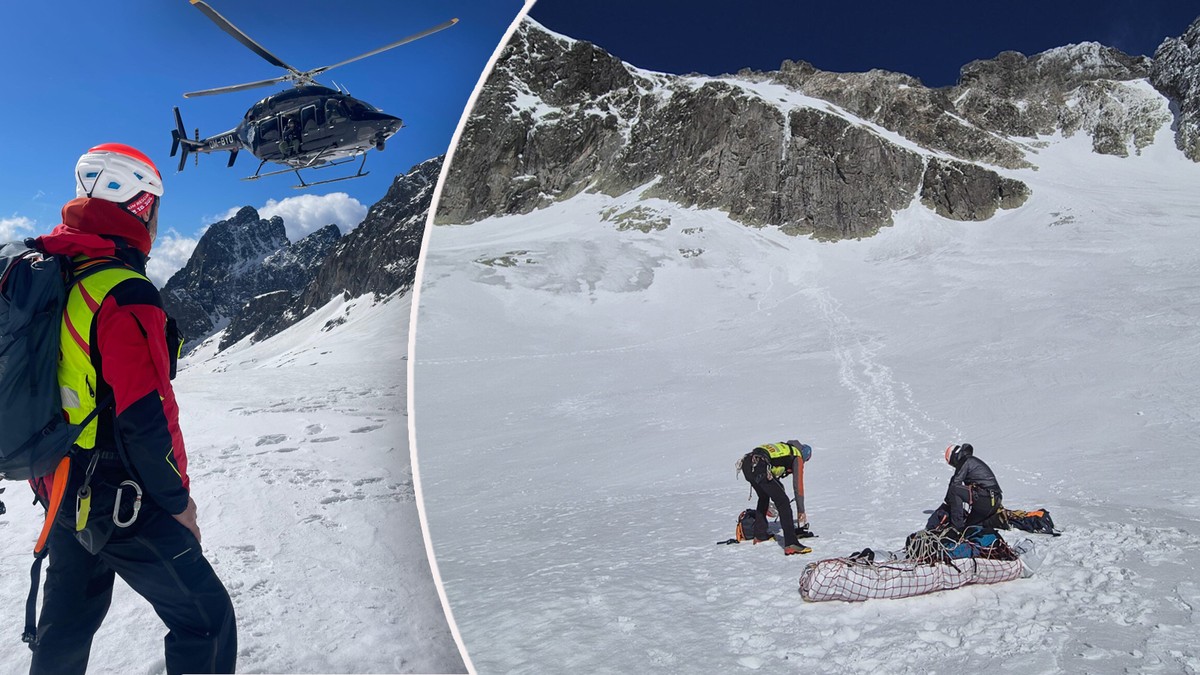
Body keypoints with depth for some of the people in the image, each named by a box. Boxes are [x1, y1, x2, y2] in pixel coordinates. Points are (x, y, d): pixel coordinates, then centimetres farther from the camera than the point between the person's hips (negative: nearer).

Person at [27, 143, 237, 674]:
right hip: (122, 502, -9)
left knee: (66, 627, 25)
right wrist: (178, 499, -12)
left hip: (61, 490, 9)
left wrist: (57, 478, 23)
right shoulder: (124, 295, -23)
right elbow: (145, 417, -25)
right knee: (206, 620, 3)